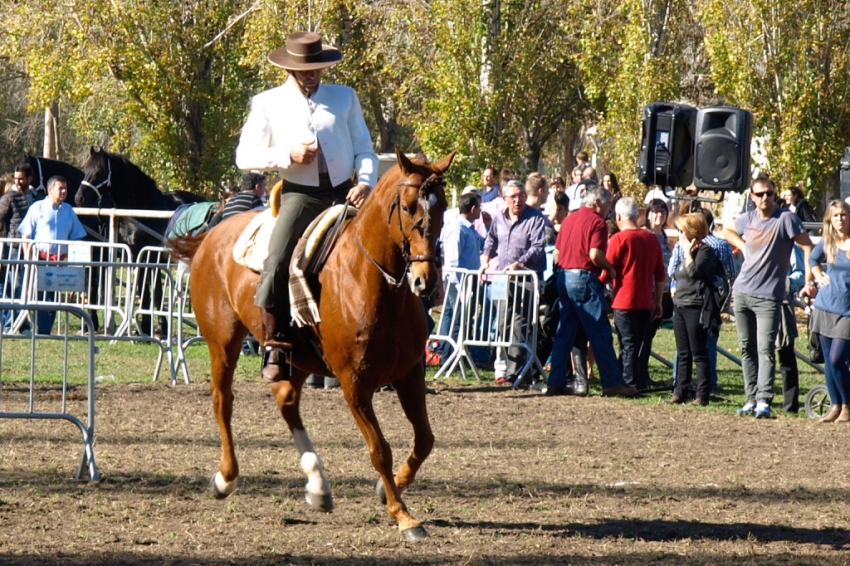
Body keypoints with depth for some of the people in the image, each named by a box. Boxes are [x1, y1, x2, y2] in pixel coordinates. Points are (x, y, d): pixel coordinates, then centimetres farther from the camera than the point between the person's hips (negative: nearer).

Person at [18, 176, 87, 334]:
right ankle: (38, 330, -3)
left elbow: (76, 236, 16)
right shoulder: (38, 208, 1)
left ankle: (45, 332, 8)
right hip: (40, 259, -4)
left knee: (52, 297, 4)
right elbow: (26, 235, 0)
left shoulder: (68, 210, 12)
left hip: (60, 260, 4)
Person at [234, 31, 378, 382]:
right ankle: (275, 347, -18)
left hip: (344, 194, 3)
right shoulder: (268, 104, 7)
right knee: (276, 263, -25)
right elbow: (244, 156, 3)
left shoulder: (345, 98, 13)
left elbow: (364, 150, 13)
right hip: (300, 195, -3)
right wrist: (288, 155, -12)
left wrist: (366, 181, -8)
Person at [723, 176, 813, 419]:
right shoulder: (747, 219, 8)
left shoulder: (786, 218, -9)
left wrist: (809, 280, -17)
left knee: (765, 349, -13)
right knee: (747, 349, 8)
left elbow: (807, 246, -9)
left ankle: (764, 401, -18)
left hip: (768, 296, -6)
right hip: (742, 292, 6)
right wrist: (743, 247, 12)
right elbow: (727, 231, 29)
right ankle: (751, 399, 13)